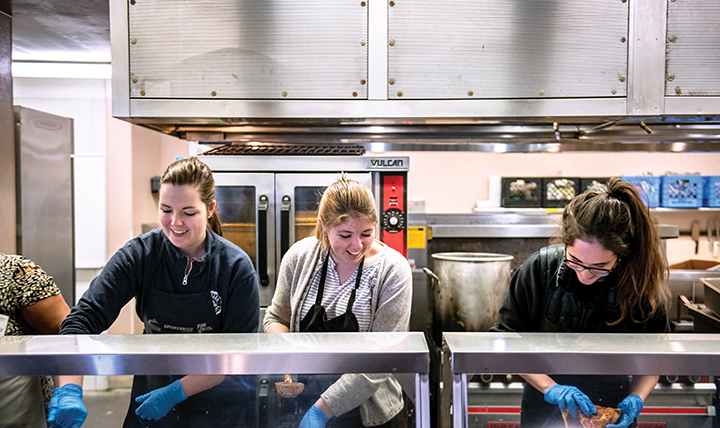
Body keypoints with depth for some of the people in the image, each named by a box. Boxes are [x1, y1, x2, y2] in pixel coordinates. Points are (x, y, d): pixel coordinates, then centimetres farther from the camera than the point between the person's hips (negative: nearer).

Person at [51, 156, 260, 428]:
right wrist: (70, 389, -30)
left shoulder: (236, 268, -16)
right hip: (149, 402, 2)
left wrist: (177, 391, -20)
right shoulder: (139, 255, -12)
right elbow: (85, 317, -17)